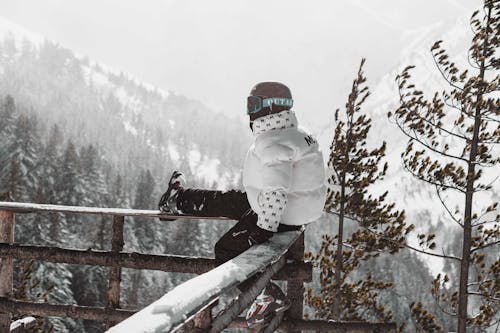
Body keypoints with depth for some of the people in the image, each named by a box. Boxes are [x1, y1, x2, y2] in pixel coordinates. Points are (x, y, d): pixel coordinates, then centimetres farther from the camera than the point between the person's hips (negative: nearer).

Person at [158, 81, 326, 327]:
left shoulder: (273, 142, -27)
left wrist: (264, 228, -27)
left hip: (281, 216, -10)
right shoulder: (294, 133, 6)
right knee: (223, 201, 23)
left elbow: (275, 191, -32)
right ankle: (178, 201, 44)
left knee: (226, 250, 4)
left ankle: (268, 297, 5)